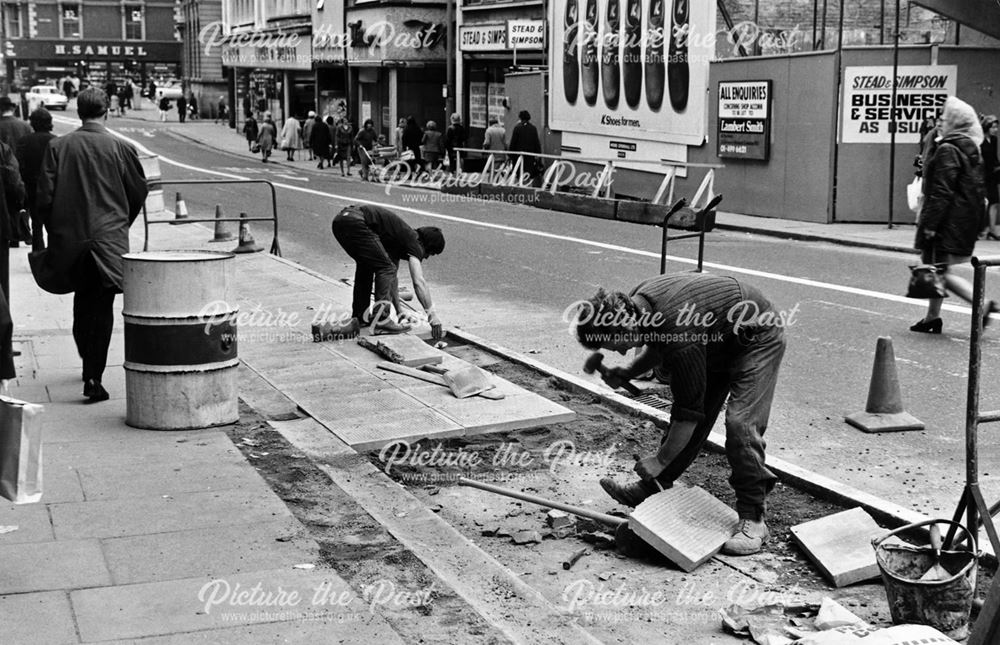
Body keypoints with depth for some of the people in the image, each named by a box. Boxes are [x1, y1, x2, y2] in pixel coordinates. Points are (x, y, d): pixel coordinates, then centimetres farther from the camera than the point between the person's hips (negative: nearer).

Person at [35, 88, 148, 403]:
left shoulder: (57, 146, -2)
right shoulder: (120, 148, -5)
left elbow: (44, 196, -3)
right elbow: (139, 192, 4)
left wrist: (55, 233, 12)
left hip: (69, 237, 3)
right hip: (109, 238, -3)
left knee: (82, 301, 21)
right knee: (101, 308, -1)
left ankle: (88, 364, 35)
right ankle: (94, 377, -9)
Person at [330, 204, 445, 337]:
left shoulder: (400, 238, 28)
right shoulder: (413, 242, 3)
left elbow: (392, 276, 37)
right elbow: (419, 282, -8)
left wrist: (399, 311, 38)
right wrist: (433, 316, -8)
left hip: (339, 220, 10)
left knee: (366, 266, 26)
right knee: (385, 268, -3)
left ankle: (358, 317, 28)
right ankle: (381, 321, -6)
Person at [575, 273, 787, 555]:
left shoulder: (680, 336, -39)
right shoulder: (637, 303, -12)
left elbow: (689, 411, -31)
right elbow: (658, 347, 12)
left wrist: (659, 460, -21)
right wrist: (627, 372, -4)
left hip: (757, 340, -9)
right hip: (719, 343, 9)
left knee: (741, 423, -20)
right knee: (691, 415, 9)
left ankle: (753, 520, -13)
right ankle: (651, 489, 20)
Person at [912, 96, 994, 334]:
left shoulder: (948, 151, -15)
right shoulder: (973, 151, 14)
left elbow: (942, 191, -20)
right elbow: (979, 189, 18)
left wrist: (930, 223, -18)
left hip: (948, 220, -9)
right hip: (967, 219, 10)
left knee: (940, 271, -6)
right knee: (936, 269, 16)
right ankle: (932, 317, 21)